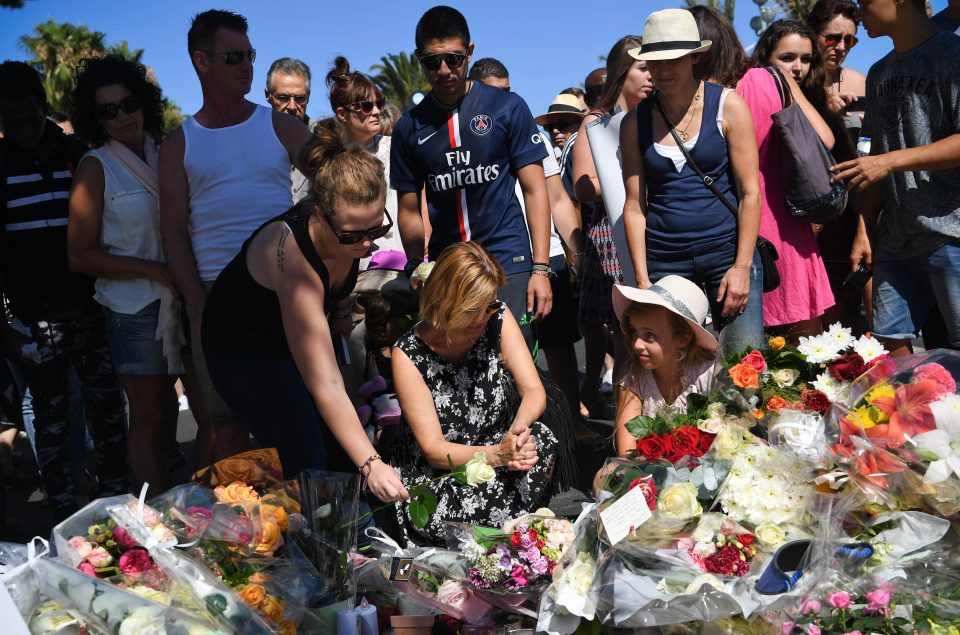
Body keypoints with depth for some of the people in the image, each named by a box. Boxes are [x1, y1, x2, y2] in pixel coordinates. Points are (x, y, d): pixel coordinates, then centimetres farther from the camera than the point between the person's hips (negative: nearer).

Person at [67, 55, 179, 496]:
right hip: (134, 309, -4)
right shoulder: (96, 167, -6)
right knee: (149, 419, 3)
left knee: (168, 409, 13)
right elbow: (80, 256, -8)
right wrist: (155, 270, -15)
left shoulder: (164, 155, 7)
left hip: (180, 299, 5)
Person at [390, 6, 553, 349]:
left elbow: (534, 191, -1)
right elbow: (409, 212, 11)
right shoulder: (409, 128, 7)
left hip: (508, 267, -2)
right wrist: (417, 270, -1)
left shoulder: (508, 108, 0)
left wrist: (540, 269, -9)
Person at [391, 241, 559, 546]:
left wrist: (519, 427, -32)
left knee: (541, 440, -30)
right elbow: (433, 449, -17)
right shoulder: (409, 355, -16)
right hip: (437, 473, -4)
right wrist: (497, 455, -35)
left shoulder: (498, 320, -6)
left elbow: (534, 391, -8)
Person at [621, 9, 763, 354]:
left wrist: (742, 267, -9)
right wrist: (642, 279, -2)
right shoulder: (635, 121, 5)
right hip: (664, 260, 2)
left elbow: (750, 192, -3)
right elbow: (634, 205, 4)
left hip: (727, 249, -2)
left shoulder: (727, 105, -1)